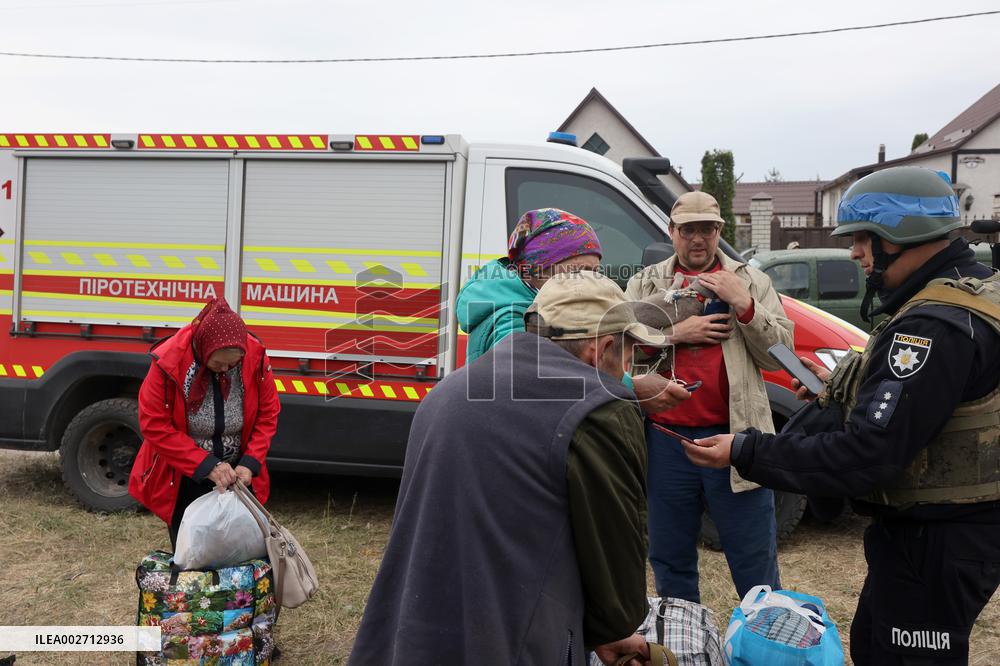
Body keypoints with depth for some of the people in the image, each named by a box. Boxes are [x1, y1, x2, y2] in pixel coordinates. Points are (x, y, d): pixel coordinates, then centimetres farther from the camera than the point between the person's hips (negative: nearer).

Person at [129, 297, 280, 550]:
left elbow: (267, 415, -4)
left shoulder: (255, 358, -15)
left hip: (235, 476, 2)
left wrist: (250, 463, -16)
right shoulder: (169, 363, -22)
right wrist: (207, 466, -23)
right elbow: (155, 426, -18)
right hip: (184, 480, -2)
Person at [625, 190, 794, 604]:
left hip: (735, 435, -1)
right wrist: (676, 333, -11)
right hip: (666, 441, 2)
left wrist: (743, 304, -11)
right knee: (670, 562, 15)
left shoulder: (751, 281, 8)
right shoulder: (645, 284, 10)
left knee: (756, 562, 6)